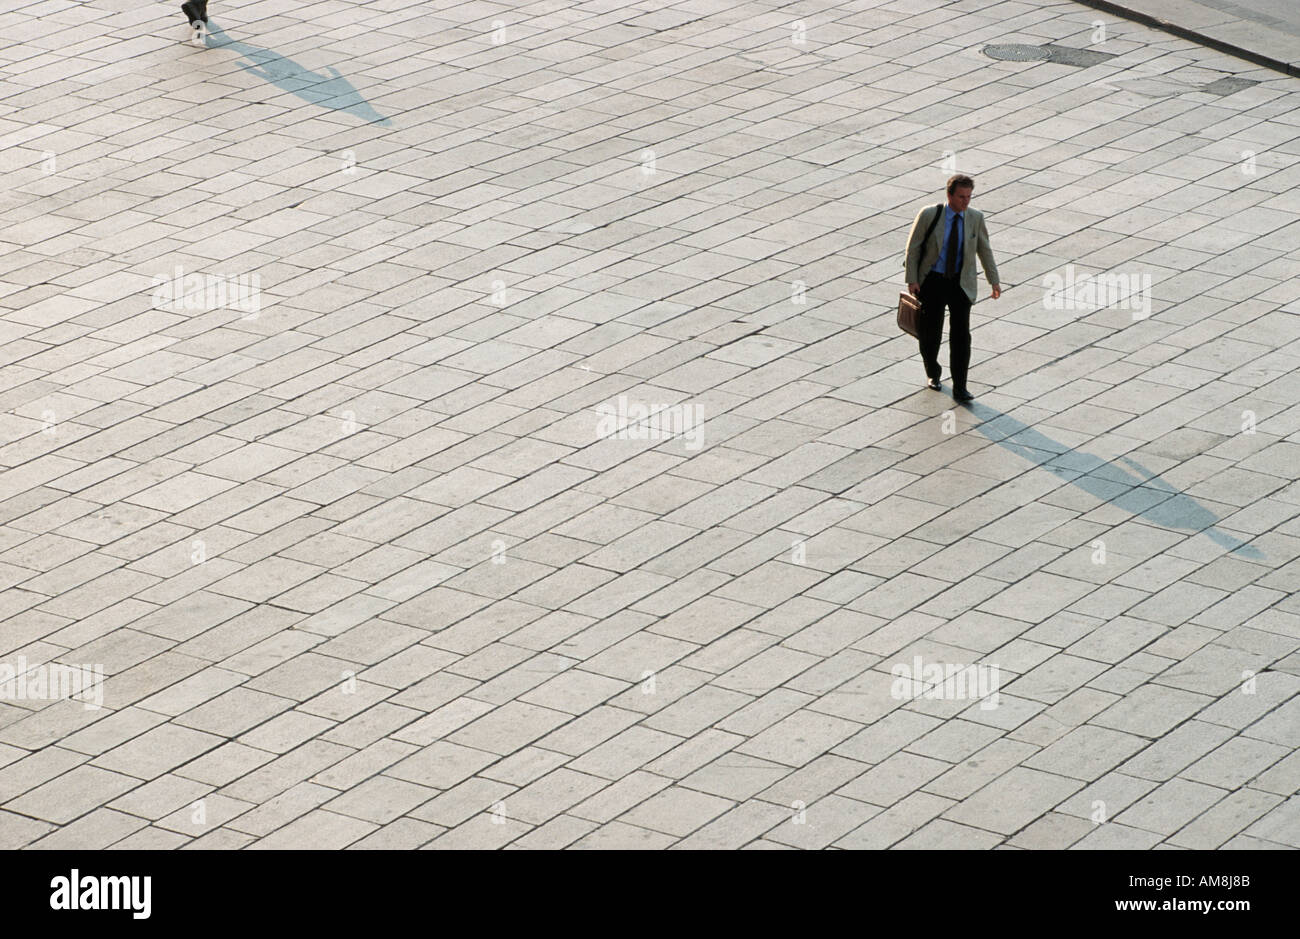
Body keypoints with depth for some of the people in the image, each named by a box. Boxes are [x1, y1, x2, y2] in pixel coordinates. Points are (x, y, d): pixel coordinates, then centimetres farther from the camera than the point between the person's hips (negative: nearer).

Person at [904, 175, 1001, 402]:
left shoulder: (975, 218, -5)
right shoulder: (929, 215, -11)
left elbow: (984, 249, 8)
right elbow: (913, 248, -4)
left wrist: (994, 281, 8)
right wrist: (912, 280, -9)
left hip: (961, 283, 1)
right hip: (933, 281, -1)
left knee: (961, 334, -8)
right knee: (930, 333, 7)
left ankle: (960, 388, -5)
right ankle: (933, 374, 35)